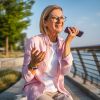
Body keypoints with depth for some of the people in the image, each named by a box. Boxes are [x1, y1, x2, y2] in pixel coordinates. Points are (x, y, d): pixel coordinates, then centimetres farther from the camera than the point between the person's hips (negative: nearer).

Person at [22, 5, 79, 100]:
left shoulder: (62, 43, 1)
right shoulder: (33, 42, -14)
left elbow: (65, 71, -12)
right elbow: (27, 76, -13)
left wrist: (68, 42, -17)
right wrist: (33, 63, -35)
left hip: (57, 91, 4)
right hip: (37, 90, -4)